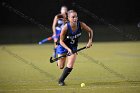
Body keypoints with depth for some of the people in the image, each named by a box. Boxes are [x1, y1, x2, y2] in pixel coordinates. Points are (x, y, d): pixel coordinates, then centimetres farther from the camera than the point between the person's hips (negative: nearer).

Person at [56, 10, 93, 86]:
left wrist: (90, 41, -13)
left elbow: (90, 31, -3)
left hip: (73, 47, 2)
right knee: (61, 67, 6)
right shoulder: (65, 28, -30)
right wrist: (68, 49, -32)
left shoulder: (81, 25, -22)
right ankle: (58, 60, 45)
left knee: (70, 66, -10)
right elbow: (61, 41, -19)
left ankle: (61, 80, 13)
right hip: (63, 46, -2)